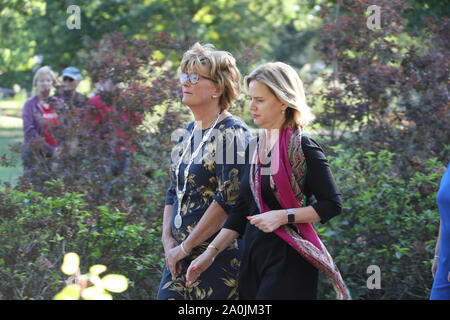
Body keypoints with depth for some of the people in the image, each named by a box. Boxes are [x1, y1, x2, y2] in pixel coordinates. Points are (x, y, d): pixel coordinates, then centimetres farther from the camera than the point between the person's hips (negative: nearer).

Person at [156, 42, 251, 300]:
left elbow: (228, 200, -18)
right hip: (180, 259, 7)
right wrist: (168, 241, 1)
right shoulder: (188, 134, 14)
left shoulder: (232, 133, -11)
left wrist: (185, 247, -15)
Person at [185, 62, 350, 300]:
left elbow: (332, 204, -10)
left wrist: (284, 216, -17)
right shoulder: (254, 149, 13)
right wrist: (211, 252, 8)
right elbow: (241, 210, 16)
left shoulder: (302, 148, -9)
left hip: (288, 262, -7)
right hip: (253, 258, 7)